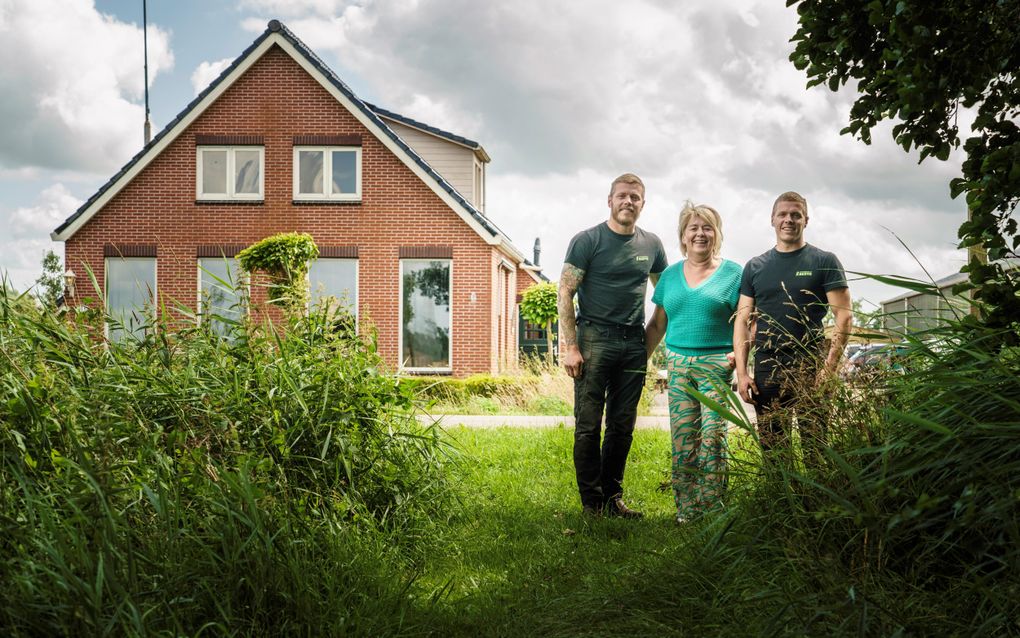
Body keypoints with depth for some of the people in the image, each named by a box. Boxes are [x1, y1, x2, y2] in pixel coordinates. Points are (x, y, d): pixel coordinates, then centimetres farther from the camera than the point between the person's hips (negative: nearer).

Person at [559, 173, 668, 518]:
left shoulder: (651, 244, 11)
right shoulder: (587, 240, -3)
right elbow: (565, 293, -6)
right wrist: (570, 347, -13)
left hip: (633, 344, 5)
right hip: (594, 339, -4)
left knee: (623, 426, 9)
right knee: (588, 425, -3)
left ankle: (612, 497, 19)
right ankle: (591, 502, 5)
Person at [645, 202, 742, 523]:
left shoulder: (733, 273, 4)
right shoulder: (670, 275, 15)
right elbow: (657, 324, 19)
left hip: (716, 364, -3)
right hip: (678, 364, 4)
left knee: (712, 437, -8)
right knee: (682, 440, 2)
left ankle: (712, 508, -1)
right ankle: (685, 509, 8)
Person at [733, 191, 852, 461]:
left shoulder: (824, 262, 3)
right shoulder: (755, 267, 13)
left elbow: (844, 316, -3)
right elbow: (743, 320, 11)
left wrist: (829, 366, -14)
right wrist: (741, 372, 1)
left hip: (811, 368, -3)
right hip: (766, 370, 3)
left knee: (815, 446, -2)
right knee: (771, 449, 8)